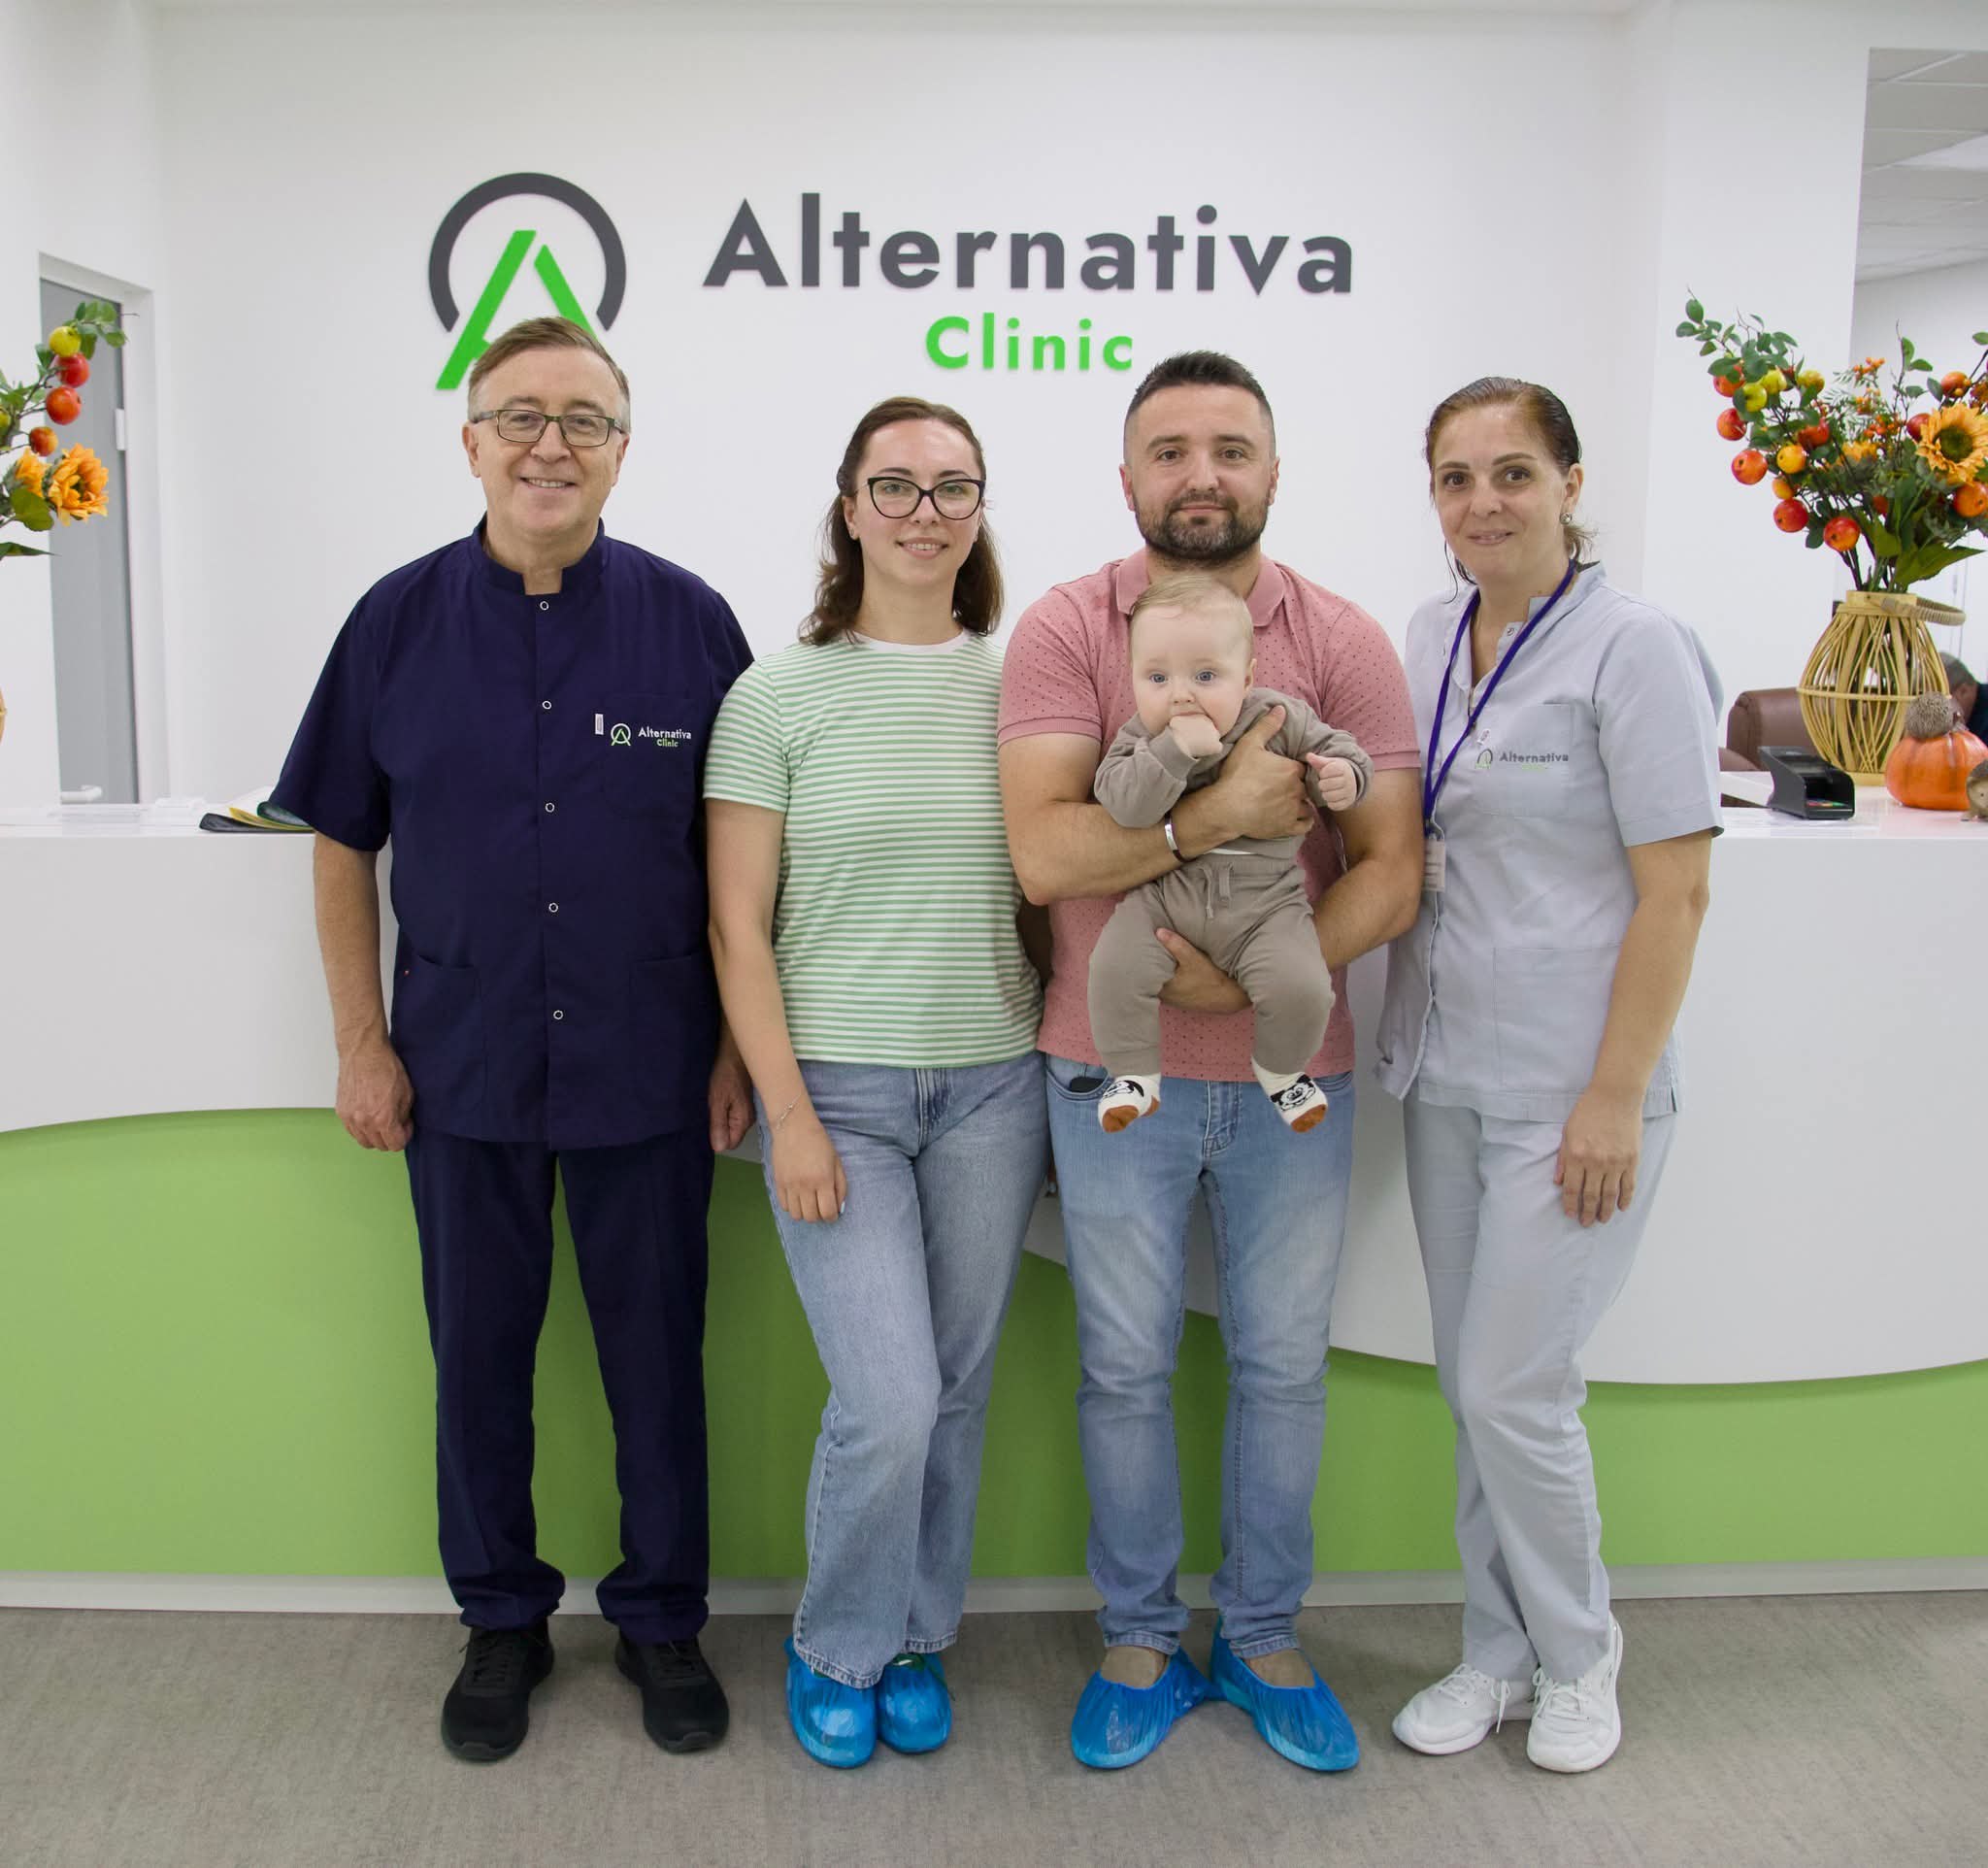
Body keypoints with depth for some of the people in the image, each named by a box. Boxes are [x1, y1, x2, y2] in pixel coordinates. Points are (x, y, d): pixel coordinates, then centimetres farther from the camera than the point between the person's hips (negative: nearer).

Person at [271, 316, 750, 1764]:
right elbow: (343, 842, 5)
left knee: (656, 1355, 10)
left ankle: (663, 1618, 30)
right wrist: (361, 1041, 2)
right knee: (479, 1353, 13)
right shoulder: (399, 621, -1)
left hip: (645, 1071, -1)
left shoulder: (689, 622, -4)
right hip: (463, 1066, 2)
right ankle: (503, 1619, 33)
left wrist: (740, 1043, -2)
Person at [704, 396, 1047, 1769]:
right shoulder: (779, 696, -2)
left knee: (958, 1391, 11)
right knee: (889, 1401, -7)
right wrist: (789, 1114, -8)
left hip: (992, 1086, 3)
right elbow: (738, 928, -3)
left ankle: (918, 1638, 34)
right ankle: (835, 1652, 21)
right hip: (839, 1086, -2)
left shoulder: (1021, 684, 5)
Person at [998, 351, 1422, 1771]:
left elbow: (1392, 876, -7)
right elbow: (1044, 850, -17)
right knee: (1126, 1371, 12)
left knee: (1284, 1367, 13)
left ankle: (1266, 1638, 34)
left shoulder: (1344, 641, -2)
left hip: (1293, 1072, 1)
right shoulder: (1067, 630, -5)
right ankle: (1142, 1642, 31)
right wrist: (1220, 814, -25)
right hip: (1117, 1071, -1)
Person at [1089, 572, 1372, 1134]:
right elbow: (1122, 802, -21)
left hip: (1264, 903, 0)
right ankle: (1134, 1076, 1)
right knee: (1115, 966, -22)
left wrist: (1341, 777, -14)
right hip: (1164, 897, 1)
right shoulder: (1141, 736, -4)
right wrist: (1175, 750, -31)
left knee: (1301, 987, -20)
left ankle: (1279, 1068, 12)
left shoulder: (1280, 719, -3)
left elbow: (1333, 746, 9)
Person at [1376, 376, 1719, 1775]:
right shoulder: (1426, 639, 8)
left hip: (1569, 1088, -6)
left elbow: (1676, 890, -13)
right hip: (1444, 1074, 6)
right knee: (1470, 1385, 13)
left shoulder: (1631, 646, -11)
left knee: (1515, 1389, -2)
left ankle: (1578, 1658, 24)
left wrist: (1616, 1099, -16)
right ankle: (1500, 1654, 31)